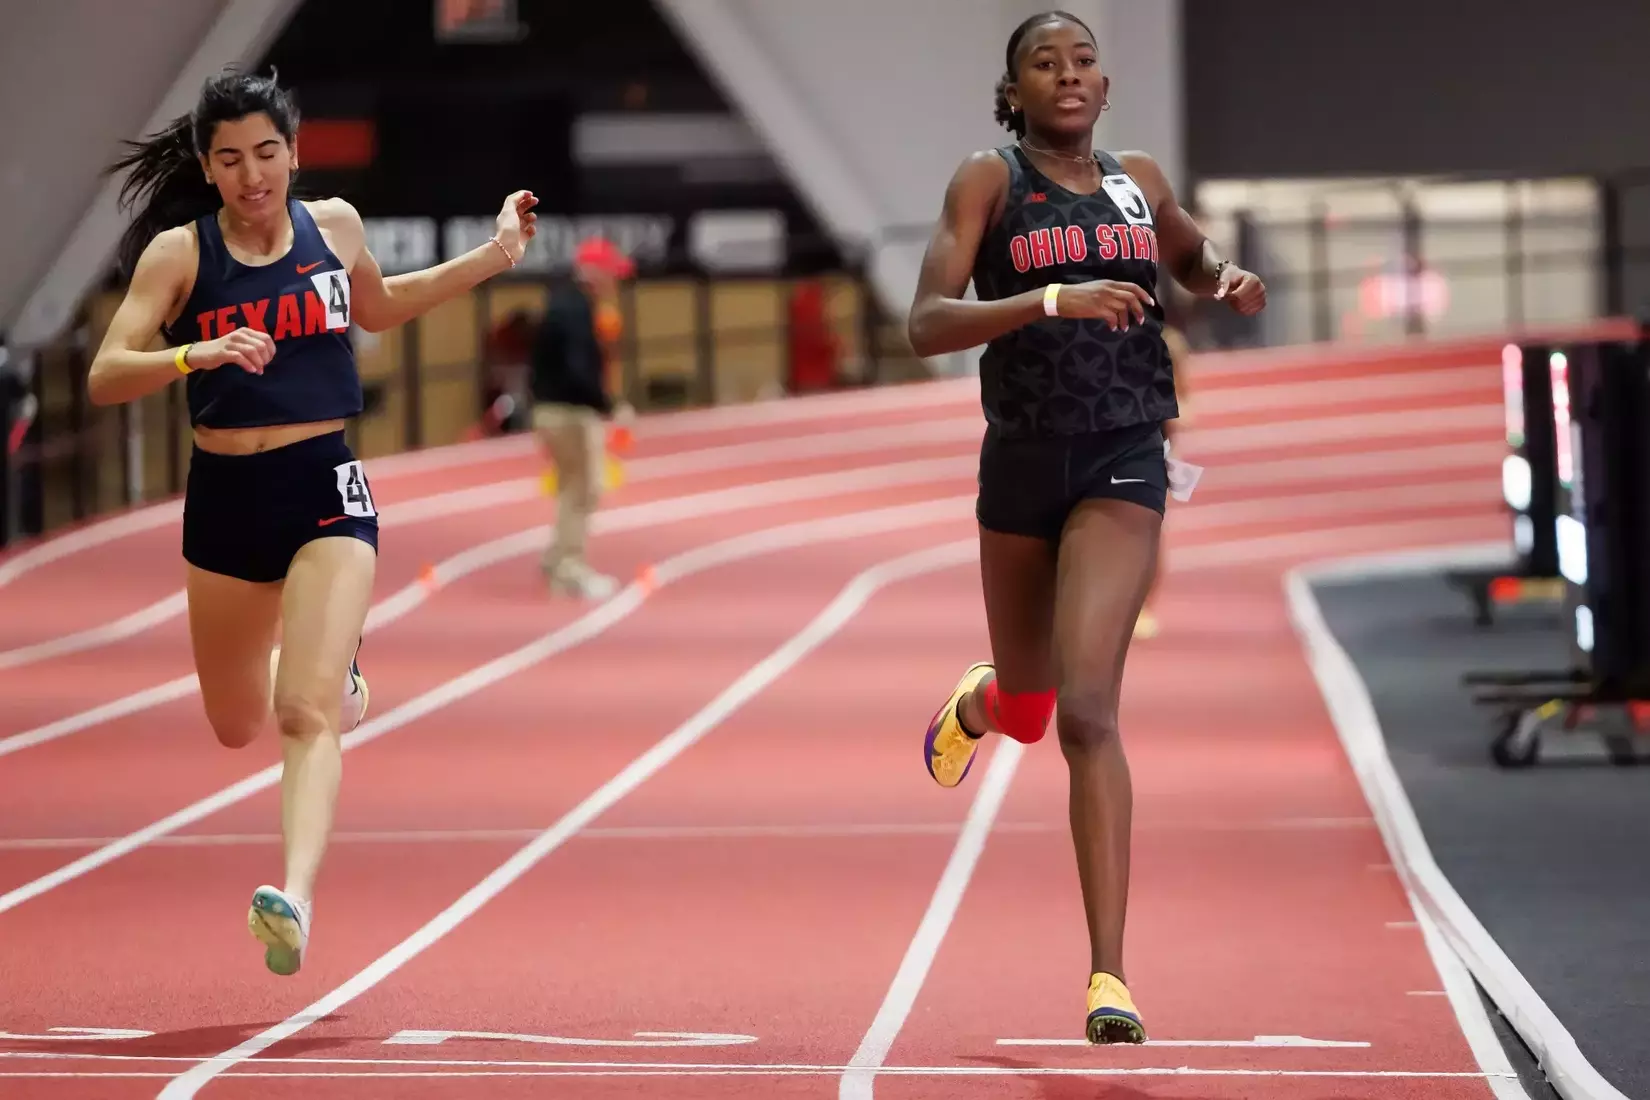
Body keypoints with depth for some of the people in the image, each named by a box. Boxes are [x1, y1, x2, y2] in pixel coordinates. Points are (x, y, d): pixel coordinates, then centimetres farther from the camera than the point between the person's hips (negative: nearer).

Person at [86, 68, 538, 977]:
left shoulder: (333, 225, 2)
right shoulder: (178, 253, -6)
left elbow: (378, 308, 25)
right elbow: (105, 378, -15)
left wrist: (490, 258, 18)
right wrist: (197, 354, -32)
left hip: (325, 489, -1)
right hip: (223, 495, 1)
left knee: (305, 712, -20)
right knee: (237, 728, 19)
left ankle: (297, 900, -30)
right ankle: (336, 673, 53)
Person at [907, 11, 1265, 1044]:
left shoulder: (1139, 181, 8)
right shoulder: (988, 182, -2)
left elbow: (1190, 249, 31)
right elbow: (927, 324, -15)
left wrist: (1227, 277, 7)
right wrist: (1054, 299, -28)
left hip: (1123, 461, -1)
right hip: (1021, 457, 1)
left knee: (1087, 708, -18)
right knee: (1027, 710, 18)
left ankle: (1110, 978, -19)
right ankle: (979, 702, 61)